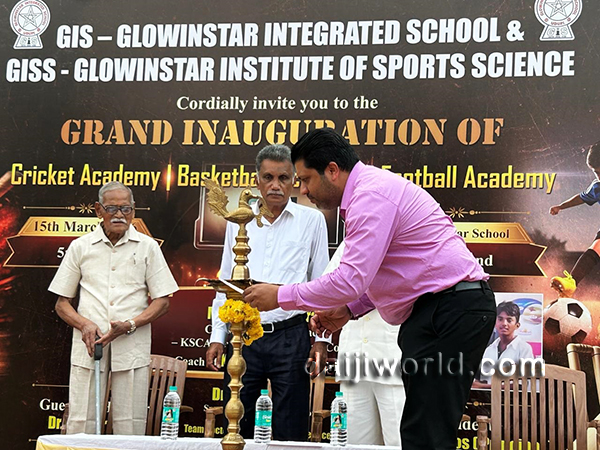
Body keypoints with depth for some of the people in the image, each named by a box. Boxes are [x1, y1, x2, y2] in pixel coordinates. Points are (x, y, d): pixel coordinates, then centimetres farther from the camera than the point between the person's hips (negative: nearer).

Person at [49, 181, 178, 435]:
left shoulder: (147, 247, 9)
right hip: (88, 346, 1)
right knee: (80, 425, -2)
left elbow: (162, 301, 6)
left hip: (132, 346, 0)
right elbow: (62, 303, 13)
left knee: (130, 428, -1)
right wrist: (84, 325, -8)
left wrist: (130, 324, -10)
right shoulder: (80, 247, 11)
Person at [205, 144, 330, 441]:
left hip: (290, 336, -2)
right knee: (236, 430, 5)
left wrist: (321, 339, 0)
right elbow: (225, 281, 16)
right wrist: (217, 336, 10)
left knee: (290, 433, 1)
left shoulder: (311, 220, 4)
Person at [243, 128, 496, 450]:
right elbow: (374, 273, 28)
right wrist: (349, 310, 15)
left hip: (452, 310, -11)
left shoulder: (371, 195, -15)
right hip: (435, 308, 11)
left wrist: (281, 296, -12)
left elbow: (351, 279, -22)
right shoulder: (370, 189, 18)